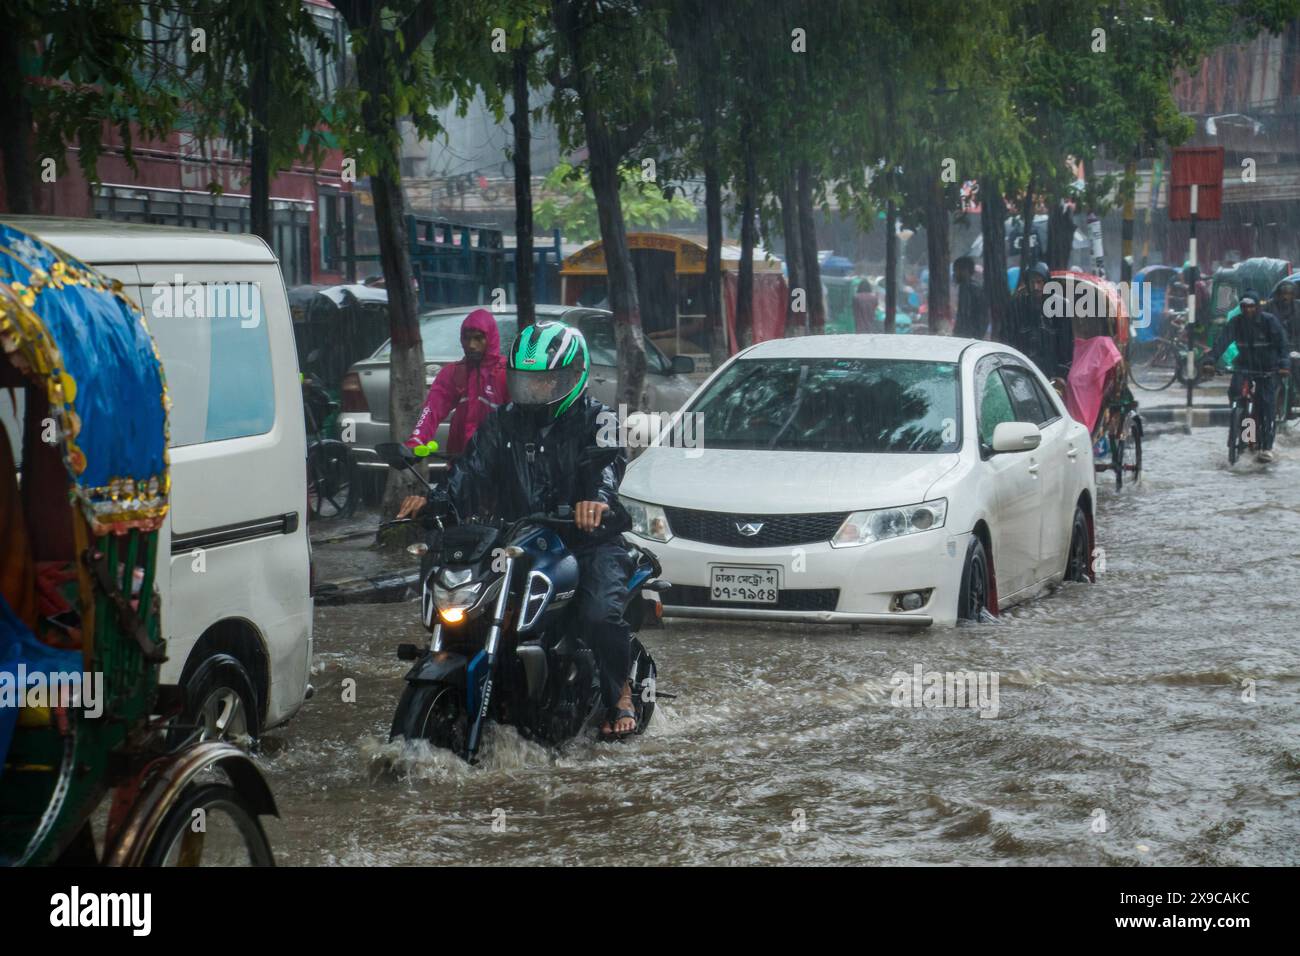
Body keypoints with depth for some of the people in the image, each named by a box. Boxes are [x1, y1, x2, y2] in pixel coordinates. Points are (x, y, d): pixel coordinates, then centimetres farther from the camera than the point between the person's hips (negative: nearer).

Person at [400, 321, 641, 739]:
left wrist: (598, 496, -45)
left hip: (588, 539, -4)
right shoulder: (502, 423, 14)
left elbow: (608, 459, -21)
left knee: (600, 614, -29)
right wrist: (434, 499, -21)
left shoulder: (595, 420, 0)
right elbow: (472, 468, 1)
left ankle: (620, 694, -1)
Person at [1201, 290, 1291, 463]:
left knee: (1267, 406, -7)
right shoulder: (1236, 322, -9)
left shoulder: (1269, 321, -14)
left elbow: (1282, 344, -20)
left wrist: (1284, 365, -36)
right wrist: (1209, 360, -34)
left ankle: (1266, 447, -2)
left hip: (1268, 369, -2)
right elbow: (1222, 342, -19)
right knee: (1234, 390, -25)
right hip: (1245, 364, 2)